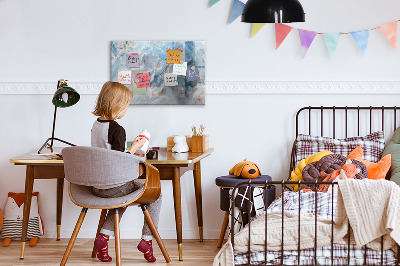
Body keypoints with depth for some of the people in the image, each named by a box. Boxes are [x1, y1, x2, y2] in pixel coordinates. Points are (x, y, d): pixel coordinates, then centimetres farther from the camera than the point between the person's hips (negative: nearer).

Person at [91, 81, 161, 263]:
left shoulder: (96, 125, 6)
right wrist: (134, 148, -9)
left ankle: (104, 236, 18)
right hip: (114, 187, -8)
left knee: (123, 196, 35)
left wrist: (131, 154, 19)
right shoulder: (117, 130, -20)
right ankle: (146, 240, 9)